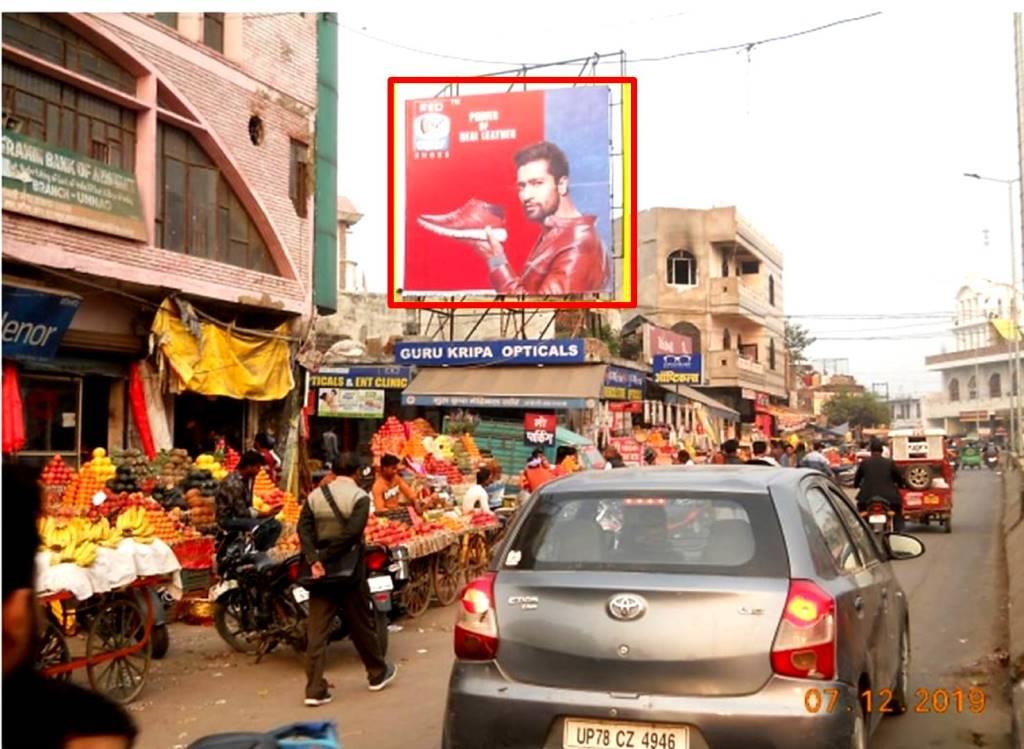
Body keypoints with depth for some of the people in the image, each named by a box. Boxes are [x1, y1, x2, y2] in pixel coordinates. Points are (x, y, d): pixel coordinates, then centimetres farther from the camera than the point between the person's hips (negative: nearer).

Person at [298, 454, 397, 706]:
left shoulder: (315, 495, 5)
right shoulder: (360, 497, -8)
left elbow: (304, 528, -6)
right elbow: (351, 533, -19)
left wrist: (313, 559, -15)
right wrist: (325, 558, -15)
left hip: (321, 573, 3)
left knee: (316, 632, 3)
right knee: (362, 626, 13)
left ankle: (315, 690, 0)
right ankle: (378, 674, 30)